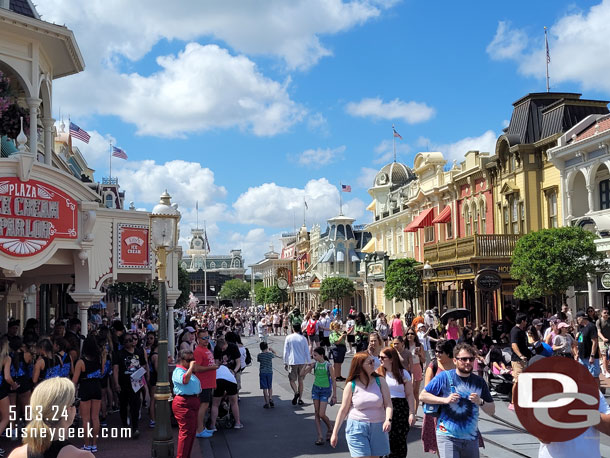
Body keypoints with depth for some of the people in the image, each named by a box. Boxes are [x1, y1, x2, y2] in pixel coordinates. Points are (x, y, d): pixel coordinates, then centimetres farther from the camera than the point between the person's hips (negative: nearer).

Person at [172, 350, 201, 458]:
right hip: (183, 404, -10)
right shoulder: (178, 371, -11)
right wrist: (191, 367, -26)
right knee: (185, 431, -9)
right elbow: (185, 380, -33)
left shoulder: (188, 371, 19)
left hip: (192, 402, 10)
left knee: (192, 431, 13)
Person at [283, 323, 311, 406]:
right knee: (300, 380, 10)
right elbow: (307, 352, 4)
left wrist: (285, 363, 7)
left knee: (292, 379, 4)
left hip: (292, 362, -2)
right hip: (302, 362, 2)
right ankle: (300, 398, 11)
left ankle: (296, 392, -22)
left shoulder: (288, 338, -2)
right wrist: (309, 363, 11)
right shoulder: (303, 338, 1)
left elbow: (286, 351, 1)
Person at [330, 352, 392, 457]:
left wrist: (388, 420, -23)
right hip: (357, 428, -2)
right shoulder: (351, 385, -3)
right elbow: (343, 410, 2)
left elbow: (388, 404, -3)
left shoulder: (380, 381, 1)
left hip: (378, 429, 2)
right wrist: (335, 433, 3)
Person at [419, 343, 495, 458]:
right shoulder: (444, 377, -3)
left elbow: (492, 411, 10)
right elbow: (422, 396, -1)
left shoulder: (479, 382, 7)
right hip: (447, 436, -4)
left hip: (471, 438, 4)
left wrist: (480, 402, -11)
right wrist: (445, 400, -12)